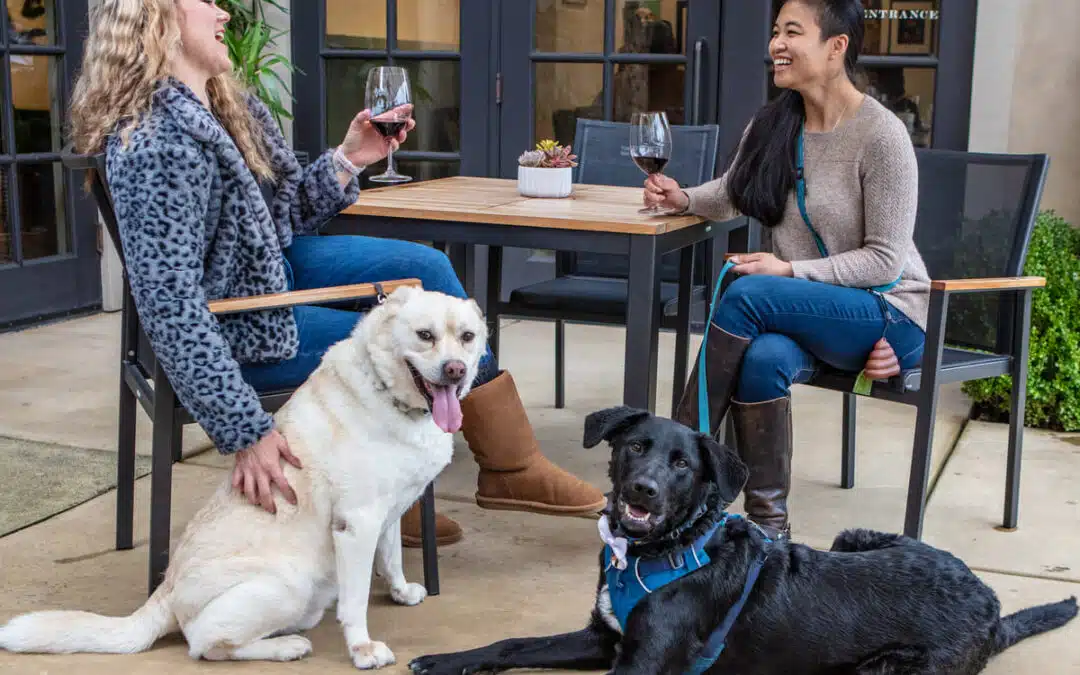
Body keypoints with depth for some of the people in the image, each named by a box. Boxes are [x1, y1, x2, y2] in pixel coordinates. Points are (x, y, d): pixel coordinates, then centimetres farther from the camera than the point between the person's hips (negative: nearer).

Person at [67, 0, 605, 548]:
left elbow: (284, 213, 10)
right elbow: (173, 312, -33)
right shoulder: (158, 144, -29)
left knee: (427, 266, 3)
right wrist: (248, 433, -36)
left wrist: (349, 158, -5)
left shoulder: (226, 106, 0)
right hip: (237, 329, -9)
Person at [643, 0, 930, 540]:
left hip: (888, 313, -5)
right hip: (805, 315, 5)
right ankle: (767, 523, -19)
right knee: (763, 359, -31)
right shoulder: (772, 125, 6)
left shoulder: (881, 135, -14)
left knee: (745, 293, -29)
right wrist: (684, 198, 1)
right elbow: (732, 194, 22)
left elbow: (884, 260, -14)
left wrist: (791, 270, -23)